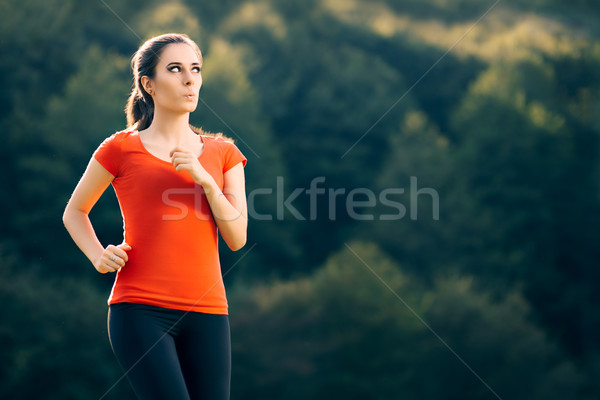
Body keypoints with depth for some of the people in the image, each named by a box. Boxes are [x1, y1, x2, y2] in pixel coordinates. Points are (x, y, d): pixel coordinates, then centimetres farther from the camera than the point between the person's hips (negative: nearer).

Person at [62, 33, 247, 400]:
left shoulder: (222, 153, 13)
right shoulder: (122, 149, 3)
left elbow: (237, 238, 4)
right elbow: (74, 211, 16)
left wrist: (204, 178, -8)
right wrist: (98, 255, -2)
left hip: (207, 312, 4)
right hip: (140, 309, -4)